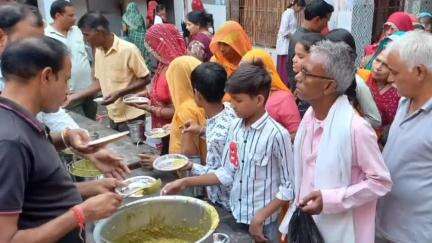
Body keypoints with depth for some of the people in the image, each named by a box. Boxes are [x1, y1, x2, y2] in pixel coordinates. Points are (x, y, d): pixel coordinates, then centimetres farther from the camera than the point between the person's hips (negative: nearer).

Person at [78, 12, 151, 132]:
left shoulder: (129, 50, -17)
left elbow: (145, 79, -11)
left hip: (132, 117, -7)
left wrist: (119, 93, -19)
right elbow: (100, 82, 14)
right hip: (113, 117, 7)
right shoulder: (98, 52, 6)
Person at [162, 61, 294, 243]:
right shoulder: (235, 127, -2)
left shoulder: (277, 134, -20)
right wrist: (186, 182, -2)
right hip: (234, 216, 5)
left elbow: (288, 187, -14)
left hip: (263, 224, -5)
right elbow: (227, 173, 3)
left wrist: (260, 218, -16)